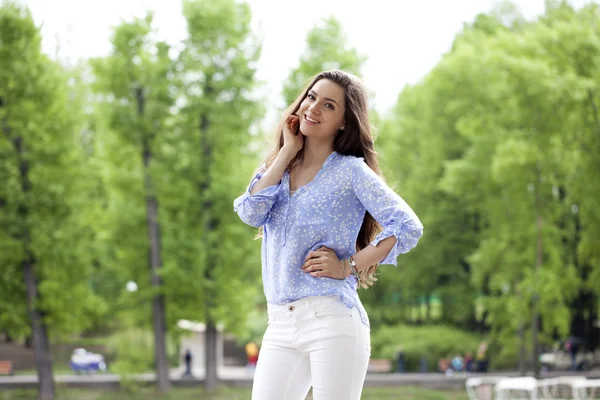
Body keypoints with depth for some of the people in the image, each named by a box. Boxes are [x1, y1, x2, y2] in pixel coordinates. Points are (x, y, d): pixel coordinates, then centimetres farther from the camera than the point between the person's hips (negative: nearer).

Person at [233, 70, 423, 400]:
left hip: (332, 320, -5)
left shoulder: (351, 171, -1)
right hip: (280, 326, 5)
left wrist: (349, 266, -10)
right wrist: (288, 151, 1)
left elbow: (408, 227, -9)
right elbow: (250, 212, -5)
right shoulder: (278, 169, 15)